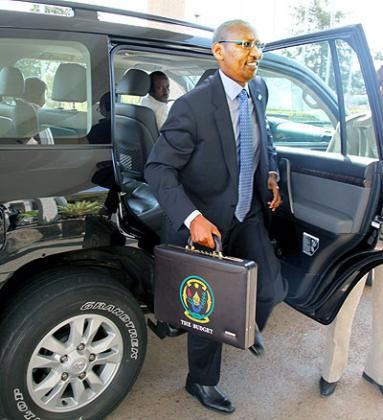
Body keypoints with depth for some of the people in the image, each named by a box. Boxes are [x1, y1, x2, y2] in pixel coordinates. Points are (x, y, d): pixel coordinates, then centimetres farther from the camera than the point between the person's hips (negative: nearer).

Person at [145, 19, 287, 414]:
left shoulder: (258, 90, -1)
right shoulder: (192, 106, -23)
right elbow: (158, 169, -22)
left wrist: (271, 175, 5)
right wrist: (192, 219, -33)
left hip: (248, 214, 6)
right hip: (205, 221, -5)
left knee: (271, 289, 3)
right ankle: (201, 382, 37)